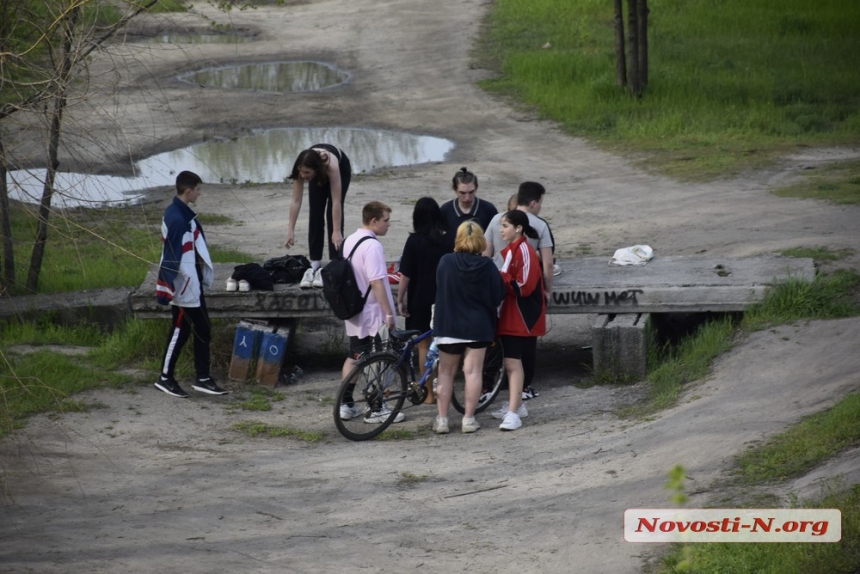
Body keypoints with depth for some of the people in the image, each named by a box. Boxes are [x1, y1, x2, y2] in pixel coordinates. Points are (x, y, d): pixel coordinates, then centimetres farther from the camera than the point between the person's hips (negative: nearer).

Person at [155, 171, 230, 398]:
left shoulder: (182, 213, 9)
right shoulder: (177, 219, -23)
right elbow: (172, 258, -22)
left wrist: (204, 275, 19)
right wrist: (168, 289, -21)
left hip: (193, 284, 10)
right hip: (183, 287, -10)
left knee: (203, 329, 13)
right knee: (180, 331, 1)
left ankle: (203, 378, 19)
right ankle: (166, 378, 13)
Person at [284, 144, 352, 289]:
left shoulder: (331, 165, -46)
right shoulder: (302, 169, -36)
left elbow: (336, 202, -41)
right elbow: (296, 201, -28)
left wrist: (337, 232, -42)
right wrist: (291, 230, -29)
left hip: (341, 169, -3)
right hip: (319, 174, 3)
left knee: (332, 214, -14)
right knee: (315, 215, -7)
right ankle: (314, 265, -2)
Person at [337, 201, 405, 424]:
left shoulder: (349, 241, 9)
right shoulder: (372, 245, -20)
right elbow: (376, 282, -25)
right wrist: (388, 314, -22)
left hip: (353, 312, 9)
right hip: (372, 314, -9)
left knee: (353, 357, 16)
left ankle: (346, 405, 18)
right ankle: (375, 410, 3)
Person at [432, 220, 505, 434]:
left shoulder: (445, 262, -12)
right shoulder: (487, 266, -12)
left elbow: (439, 290, 0)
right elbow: (498, 295, -5)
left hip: (449, 325, 0)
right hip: (479, 326, 0)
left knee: (446, 371, 10)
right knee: (473, 371, 5)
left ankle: (441, 419, 9)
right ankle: (468, 419, 5)